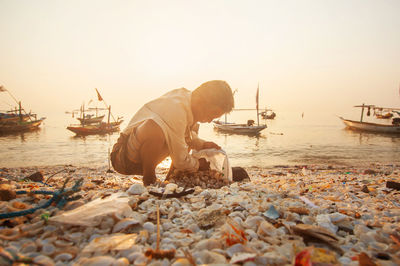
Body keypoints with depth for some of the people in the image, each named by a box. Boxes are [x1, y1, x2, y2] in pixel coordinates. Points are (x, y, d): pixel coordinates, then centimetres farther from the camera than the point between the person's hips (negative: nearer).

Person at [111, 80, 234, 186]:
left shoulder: (186, 95, -2)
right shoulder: (176, 111, -30)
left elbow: (188, 133, 18)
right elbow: (180, 161, -22)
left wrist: (202, 145, 3)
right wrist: (197, 165, -3)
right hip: (126, 159, -9)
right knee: (156, 129, -40)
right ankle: (149, 180, -16)